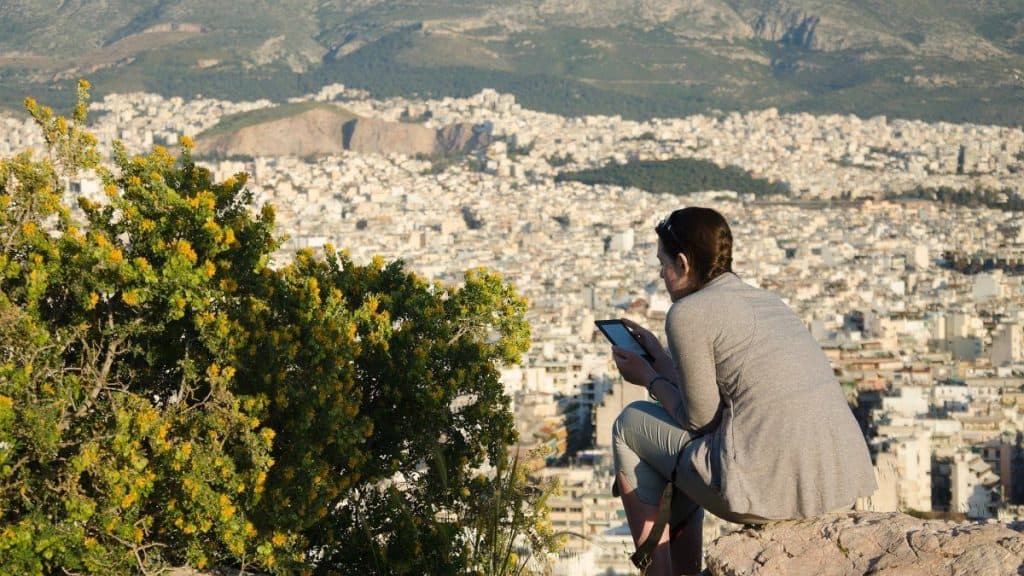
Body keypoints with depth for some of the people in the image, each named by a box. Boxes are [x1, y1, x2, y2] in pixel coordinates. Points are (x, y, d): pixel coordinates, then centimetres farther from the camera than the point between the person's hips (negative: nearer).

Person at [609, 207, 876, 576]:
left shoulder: (688, 313, -4)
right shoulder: (768, 302, 20)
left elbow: (700, 420, 0)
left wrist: (649, 379, 16)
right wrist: (660, 358, 35)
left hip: (774, 488, -8)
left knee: (630, 425, 15)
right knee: (692, 448, 34)